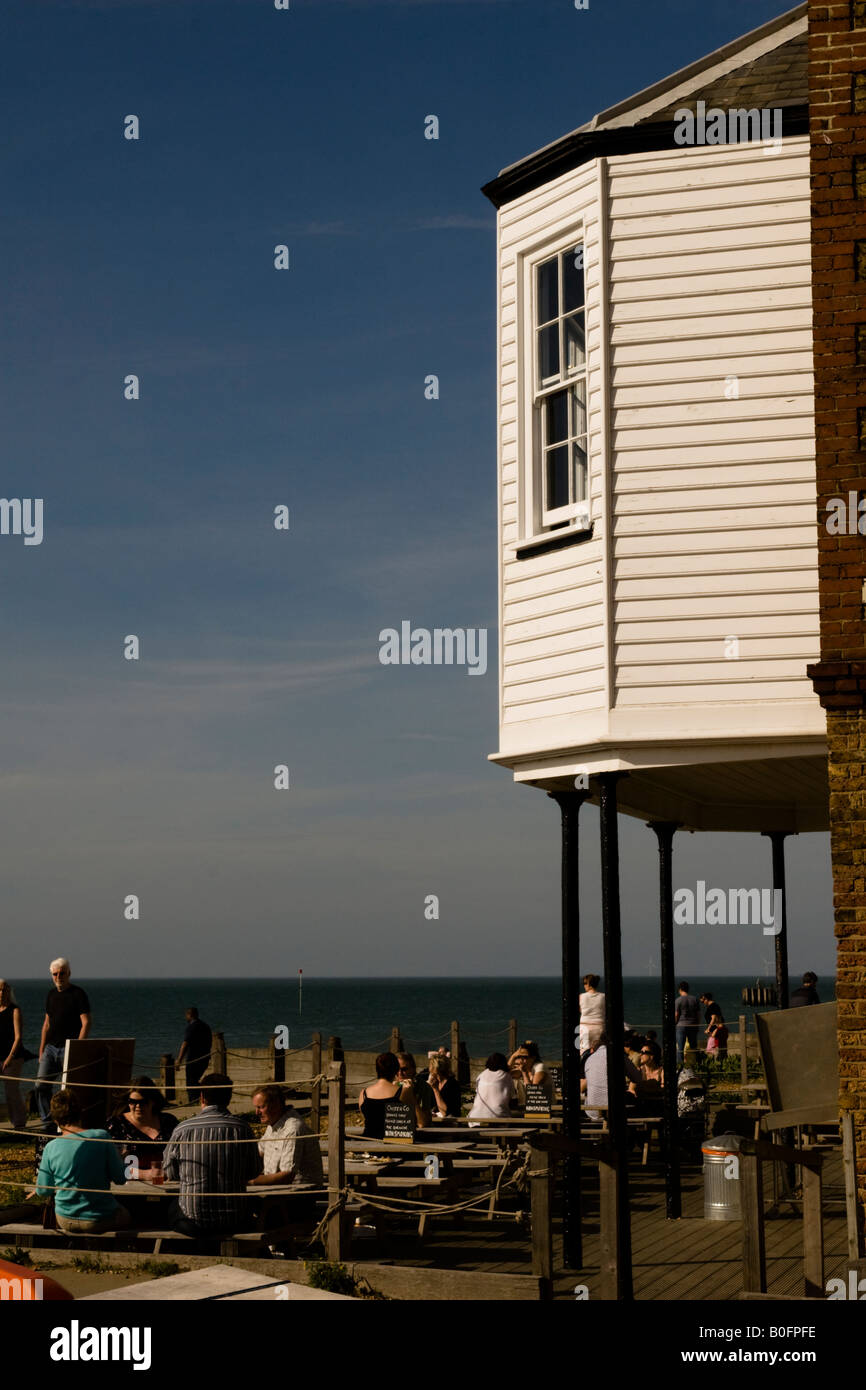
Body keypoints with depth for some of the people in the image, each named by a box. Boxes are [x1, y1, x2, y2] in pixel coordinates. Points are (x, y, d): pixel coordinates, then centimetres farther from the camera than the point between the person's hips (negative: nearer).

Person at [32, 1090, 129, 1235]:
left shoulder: (51, 1148, -11)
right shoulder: (102, 1137, -16)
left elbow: (43, 1191, -1)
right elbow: (120, 1178, -9)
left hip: (66, 1221, 3)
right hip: (100, 1220, -3)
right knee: (125, 1215, 29)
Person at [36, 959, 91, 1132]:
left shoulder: (78, 994, -6)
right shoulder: (51, 994, 14)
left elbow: (86, 1023, -11)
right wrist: (41, 1050, 14)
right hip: (51, 1047, 6)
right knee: (41, 1085, -1)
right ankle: (47, 1124, 5)